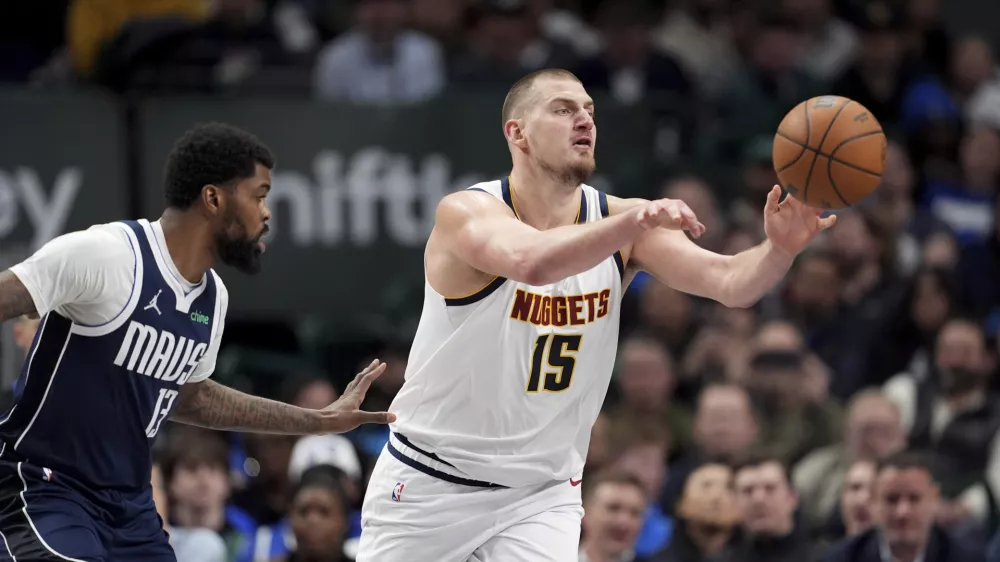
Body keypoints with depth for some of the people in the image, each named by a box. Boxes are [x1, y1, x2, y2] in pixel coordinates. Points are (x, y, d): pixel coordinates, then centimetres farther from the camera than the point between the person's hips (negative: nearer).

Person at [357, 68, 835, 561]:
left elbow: (730, 283, -18)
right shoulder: (465, 213, -19)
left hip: (541, 494, 3)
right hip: (429, 483, -2)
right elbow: (531, 261, -41)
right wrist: (635, 222, -55)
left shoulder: (618, 218, -6)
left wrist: (779, 250, -40)